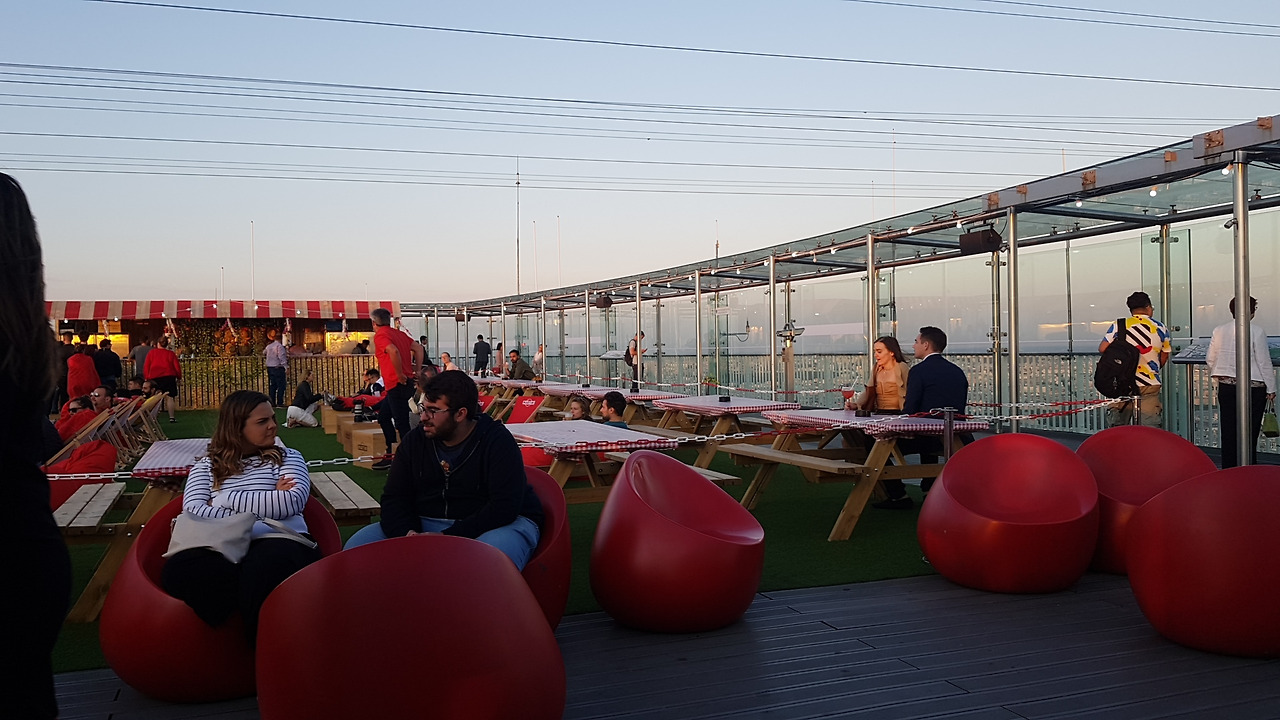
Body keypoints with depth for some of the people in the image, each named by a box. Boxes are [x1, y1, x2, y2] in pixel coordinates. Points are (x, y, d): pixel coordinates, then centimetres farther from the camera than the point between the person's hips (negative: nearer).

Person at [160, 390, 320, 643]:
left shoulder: (287, 457, 21)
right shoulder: (206, 466, 24)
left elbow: (293, 502, 1)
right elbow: (193, 511, 5)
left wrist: (227, 498, 3)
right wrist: (258, 512, -8)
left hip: (278, 540, -2)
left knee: (266, 567, -41)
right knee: (178, 569, -35)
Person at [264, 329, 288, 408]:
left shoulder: (269, 346, 12)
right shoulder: (279, 346, -11)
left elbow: (264, 352, 31)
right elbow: (282, 357, -17)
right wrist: (286, 366, -14)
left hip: (270, 368, 8)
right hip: (278, 368, -7)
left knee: (272, 386, 11)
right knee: (280, 386, -5)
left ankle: (272, 402, 11)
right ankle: (279, 403, -9)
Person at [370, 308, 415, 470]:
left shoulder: (380, 335, -10)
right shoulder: (398, 333, 16)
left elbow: (393, 351, -29)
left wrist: (400, 375, -21)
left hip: (397, 385, -10)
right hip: (404, 383, 10)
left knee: (402, 425, -7)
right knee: (383, 416, 21)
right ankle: (391, 455, 24)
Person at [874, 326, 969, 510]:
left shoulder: (919, 371, -11)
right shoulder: (957, 371, 11)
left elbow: (909, 410, -14)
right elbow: (960, 407, 16)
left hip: (928, 438, -8)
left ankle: (898, 496, 3)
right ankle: (930, 489, 39)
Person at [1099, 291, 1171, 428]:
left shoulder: (1118, 325, -2)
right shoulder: (1160, 328, 5)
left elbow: (1102, 349, -6)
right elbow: (1164, 357, 12)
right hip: (1150, 385, 1)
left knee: (1117, 428, 9)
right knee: (1150, 430, 2)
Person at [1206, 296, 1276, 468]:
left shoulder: (1219, 331, 3)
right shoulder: (1256, 331, -10)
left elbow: (1210, 360, 9)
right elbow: (1264, 362, -8)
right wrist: (1271, 388, 0)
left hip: (1225, 386, 4)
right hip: (1252, 387, -4)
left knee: (1228, 430, 9)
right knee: (1250, 432, 2)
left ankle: (1228, 469, 14)